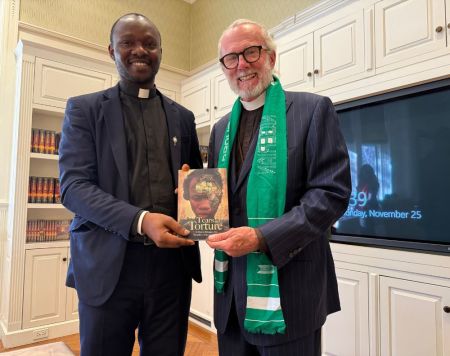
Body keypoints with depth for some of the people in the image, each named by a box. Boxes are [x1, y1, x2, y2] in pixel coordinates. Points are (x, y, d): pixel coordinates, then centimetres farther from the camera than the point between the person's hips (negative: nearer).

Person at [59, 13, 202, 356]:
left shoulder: (182, 117, 12)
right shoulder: (84, 109, 3)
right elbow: (73, 185, -7)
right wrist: (140, 220, -22)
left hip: (172, 262, 3)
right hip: (108, 265, -2)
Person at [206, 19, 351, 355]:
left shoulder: (313, 109, -6)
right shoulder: (222, 128, 13)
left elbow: (332, 192, -13)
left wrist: (262, 237, -21)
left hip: (289, 284, -5)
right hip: (231, 285, 6)